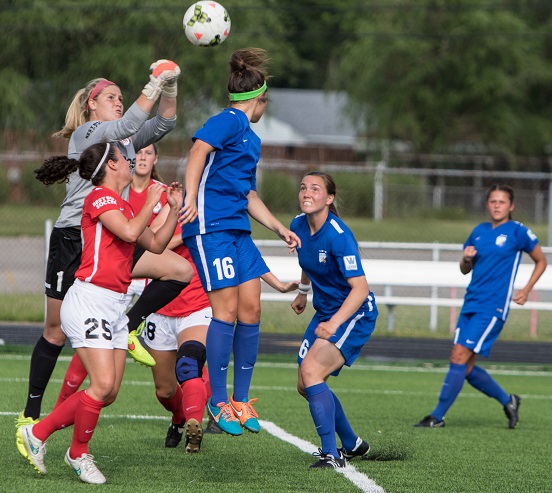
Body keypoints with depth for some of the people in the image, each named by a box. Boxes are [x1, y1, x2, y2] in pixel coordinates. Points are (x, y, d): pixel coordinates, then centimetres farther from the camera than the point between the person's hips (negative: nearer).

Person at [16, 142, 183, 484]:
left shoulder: (123, 206, 18)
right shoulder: (100, 197, -8)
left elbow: (156, 244, 24)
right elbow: (130, 232, -22)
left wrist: (175, 209, 16)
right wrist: (152, 202, -9)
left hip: (116, 306, 9)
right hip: (89, 301, -9)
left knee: (110, 393, 3)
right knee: (103, 384, -17)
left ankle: (37, 433, 15)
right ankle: (79, 455, 3)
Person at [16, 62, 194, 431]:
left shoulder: (125, 140, 16)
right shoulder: (85, 134, -5)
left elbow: (163, 123, 4)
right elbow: (126, 125, -23)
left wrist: (170, 88, -10)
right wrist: (154, 86, -24)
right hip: (72, 240, -7)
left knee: (181, 270, -11)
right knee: (56, 333, 0)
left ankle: (128, 329, 2)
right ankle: (30, 415, 10)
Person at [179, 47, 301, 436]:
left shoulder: (251, 139, 23)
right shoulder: (229, 121, -6)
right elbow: (199, 150, -22)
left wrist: (279, 228, 28)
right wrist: (191, 197, -34)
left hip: (237, 229, 9)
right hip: (210, 225, -9)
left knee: (251, 306, 4)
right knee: (227, 308, -11)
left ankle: (241, 399, 12)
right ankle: (218, 401, -4)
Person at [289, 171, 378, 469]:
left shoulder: (338, 236, -26)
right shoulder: (298, 226, -3)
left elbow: (360, 289, -31)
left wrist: (334, 323, -42)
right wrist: (302, 293, 33)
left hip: (355, 314, -9)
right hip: (324, 312, 9)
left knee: (311, 370, -26)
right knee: (305, 386, 12)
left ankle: (332, 455, -24)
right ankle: (351, 444, 32)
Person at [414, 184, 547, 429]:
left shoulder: (518, 232, -3)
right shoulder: (479, 231, 13)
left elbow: (541, 261, 8)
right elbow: (465, 269, 21)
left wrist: (525, 290, -1)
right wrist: (466, 259, -2)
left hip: (492, 307, -7)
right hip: (470, 304, 7)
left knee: (460, 358, -14)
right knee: (466, 367, 4)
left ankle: (437, 416, -9)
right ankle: (508, 401, 25)